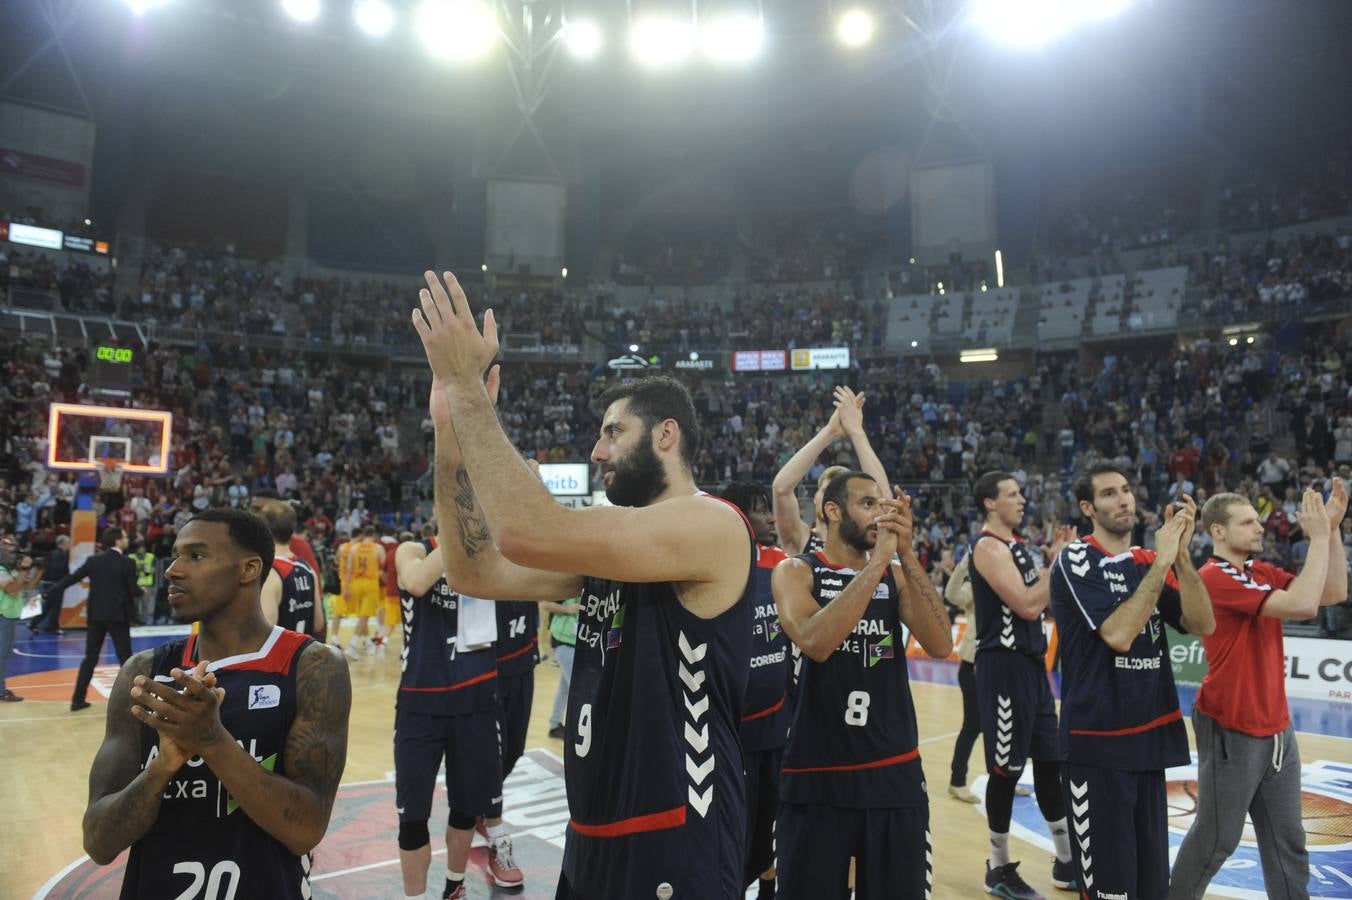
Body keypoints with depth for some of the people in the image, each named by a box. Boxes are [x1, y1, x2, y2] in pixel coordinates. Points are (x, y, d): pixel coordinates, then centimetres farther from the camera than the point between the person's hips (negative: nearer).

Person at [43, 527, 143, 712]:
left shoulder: (93, 560, 3)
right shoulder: (127, 563, -9)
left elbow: (70, 579, 2)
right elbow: (133, 591, -9)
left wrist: (45, 594, 9)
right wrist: (141, 591, 13)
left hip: (95, 615, 4)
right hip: (118, 616, -4)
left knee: (90, 658, 12)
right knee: (125, 658, 3)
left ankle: (78, 699, 13)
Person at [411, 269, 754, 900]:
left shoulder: (713, 525, -18)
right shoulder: (612, 542, 9)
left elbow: (530, 534, -30)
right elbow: (476, 573, 3)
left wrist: (466, 387, -22)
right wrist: (450, 429, -3)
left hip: (674, 847, -8)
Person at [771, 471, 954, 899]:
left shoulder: (896, 574, 6)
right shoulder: (795, 571, -5)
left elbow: (941, 645, -9)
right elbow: (816, 643, -25)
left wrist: (905, 553, -16)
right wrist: (878, 558, -23)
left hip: (895, 772, 4)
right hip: (817, 775, -3)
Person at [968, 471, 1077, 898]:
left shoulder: (1018, 545, 15)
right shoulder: (988, 547, -15)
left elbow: (1044, 602, 18)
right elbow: (1028, 605, -23)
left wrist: (1059, 556, 8)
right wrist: (1057, 560, -13)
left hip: (1031, 663, 9)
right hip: (1003, 666, -9)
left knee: (1050, 761, 15)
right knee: (1006, 768, 1)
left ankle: (1066, 862, 28)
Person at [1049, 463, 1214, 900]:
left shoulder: (1150, 562, 10)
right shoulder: (1076, 560, -11)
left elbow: (1202, 624, -3)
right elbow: (1118, 634, -23)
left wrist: (1180, 554, -13)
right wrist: (1162, 561, -19)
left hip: (1150, 734, 7)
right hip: (1098, 741, -7)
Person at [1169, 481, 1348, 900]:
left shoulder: (1263, 573, 8)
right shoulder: (1214, 578, -19)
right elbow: (1302, 605, -25)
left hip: (1276, 727, 8)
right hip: (1232, 731, -8)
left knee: (1287, 840, 13)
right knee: (1216, 840, 5)